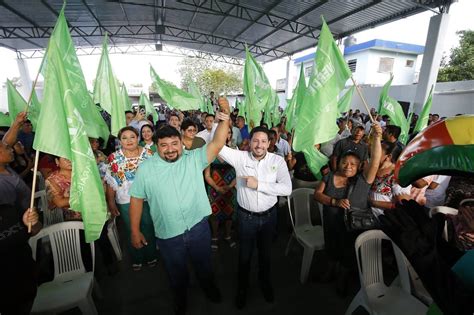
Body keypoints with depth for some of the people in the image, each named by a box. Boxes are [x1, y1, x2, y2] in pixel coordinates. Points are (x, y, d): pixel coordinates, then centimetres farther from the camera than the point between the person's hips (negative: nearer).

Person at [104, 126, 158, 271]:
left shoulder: (148, 154, -5)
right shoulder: (114, 158, -4)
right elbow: (110, 182, -2)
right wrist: (111, 202, -4)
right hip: (126, 201, 0)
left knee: (149, 227, 16)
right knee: (132, 231, 16)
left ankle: (151, 255, 39)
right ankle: (136, 259, 38)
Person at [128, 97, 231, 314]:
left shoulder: (194, 159, -9)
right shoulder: (146, 169, -7)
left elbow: (217, 144, -20)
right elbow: (136, 199, -1)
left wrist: (225, 120, -35)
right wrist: (135, 231, 1)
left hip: (199, 227, 0)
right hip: (168, 235, 0)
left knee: (204, 264, 26)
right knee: (177, 273, 25)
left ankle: (209, 288, 58)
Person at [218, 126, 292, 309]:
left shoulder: (278, 160, -11)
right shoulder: (240, 157, -12)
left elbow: (287, 189, -21)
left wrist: (258, 184, -24)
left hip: (269, 215, 1)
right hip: (246, 216, -1)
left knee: (266, 252, 24)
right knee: (245, 253, 19)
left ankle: (265, 282, 55)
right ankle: (242, 287, 48)